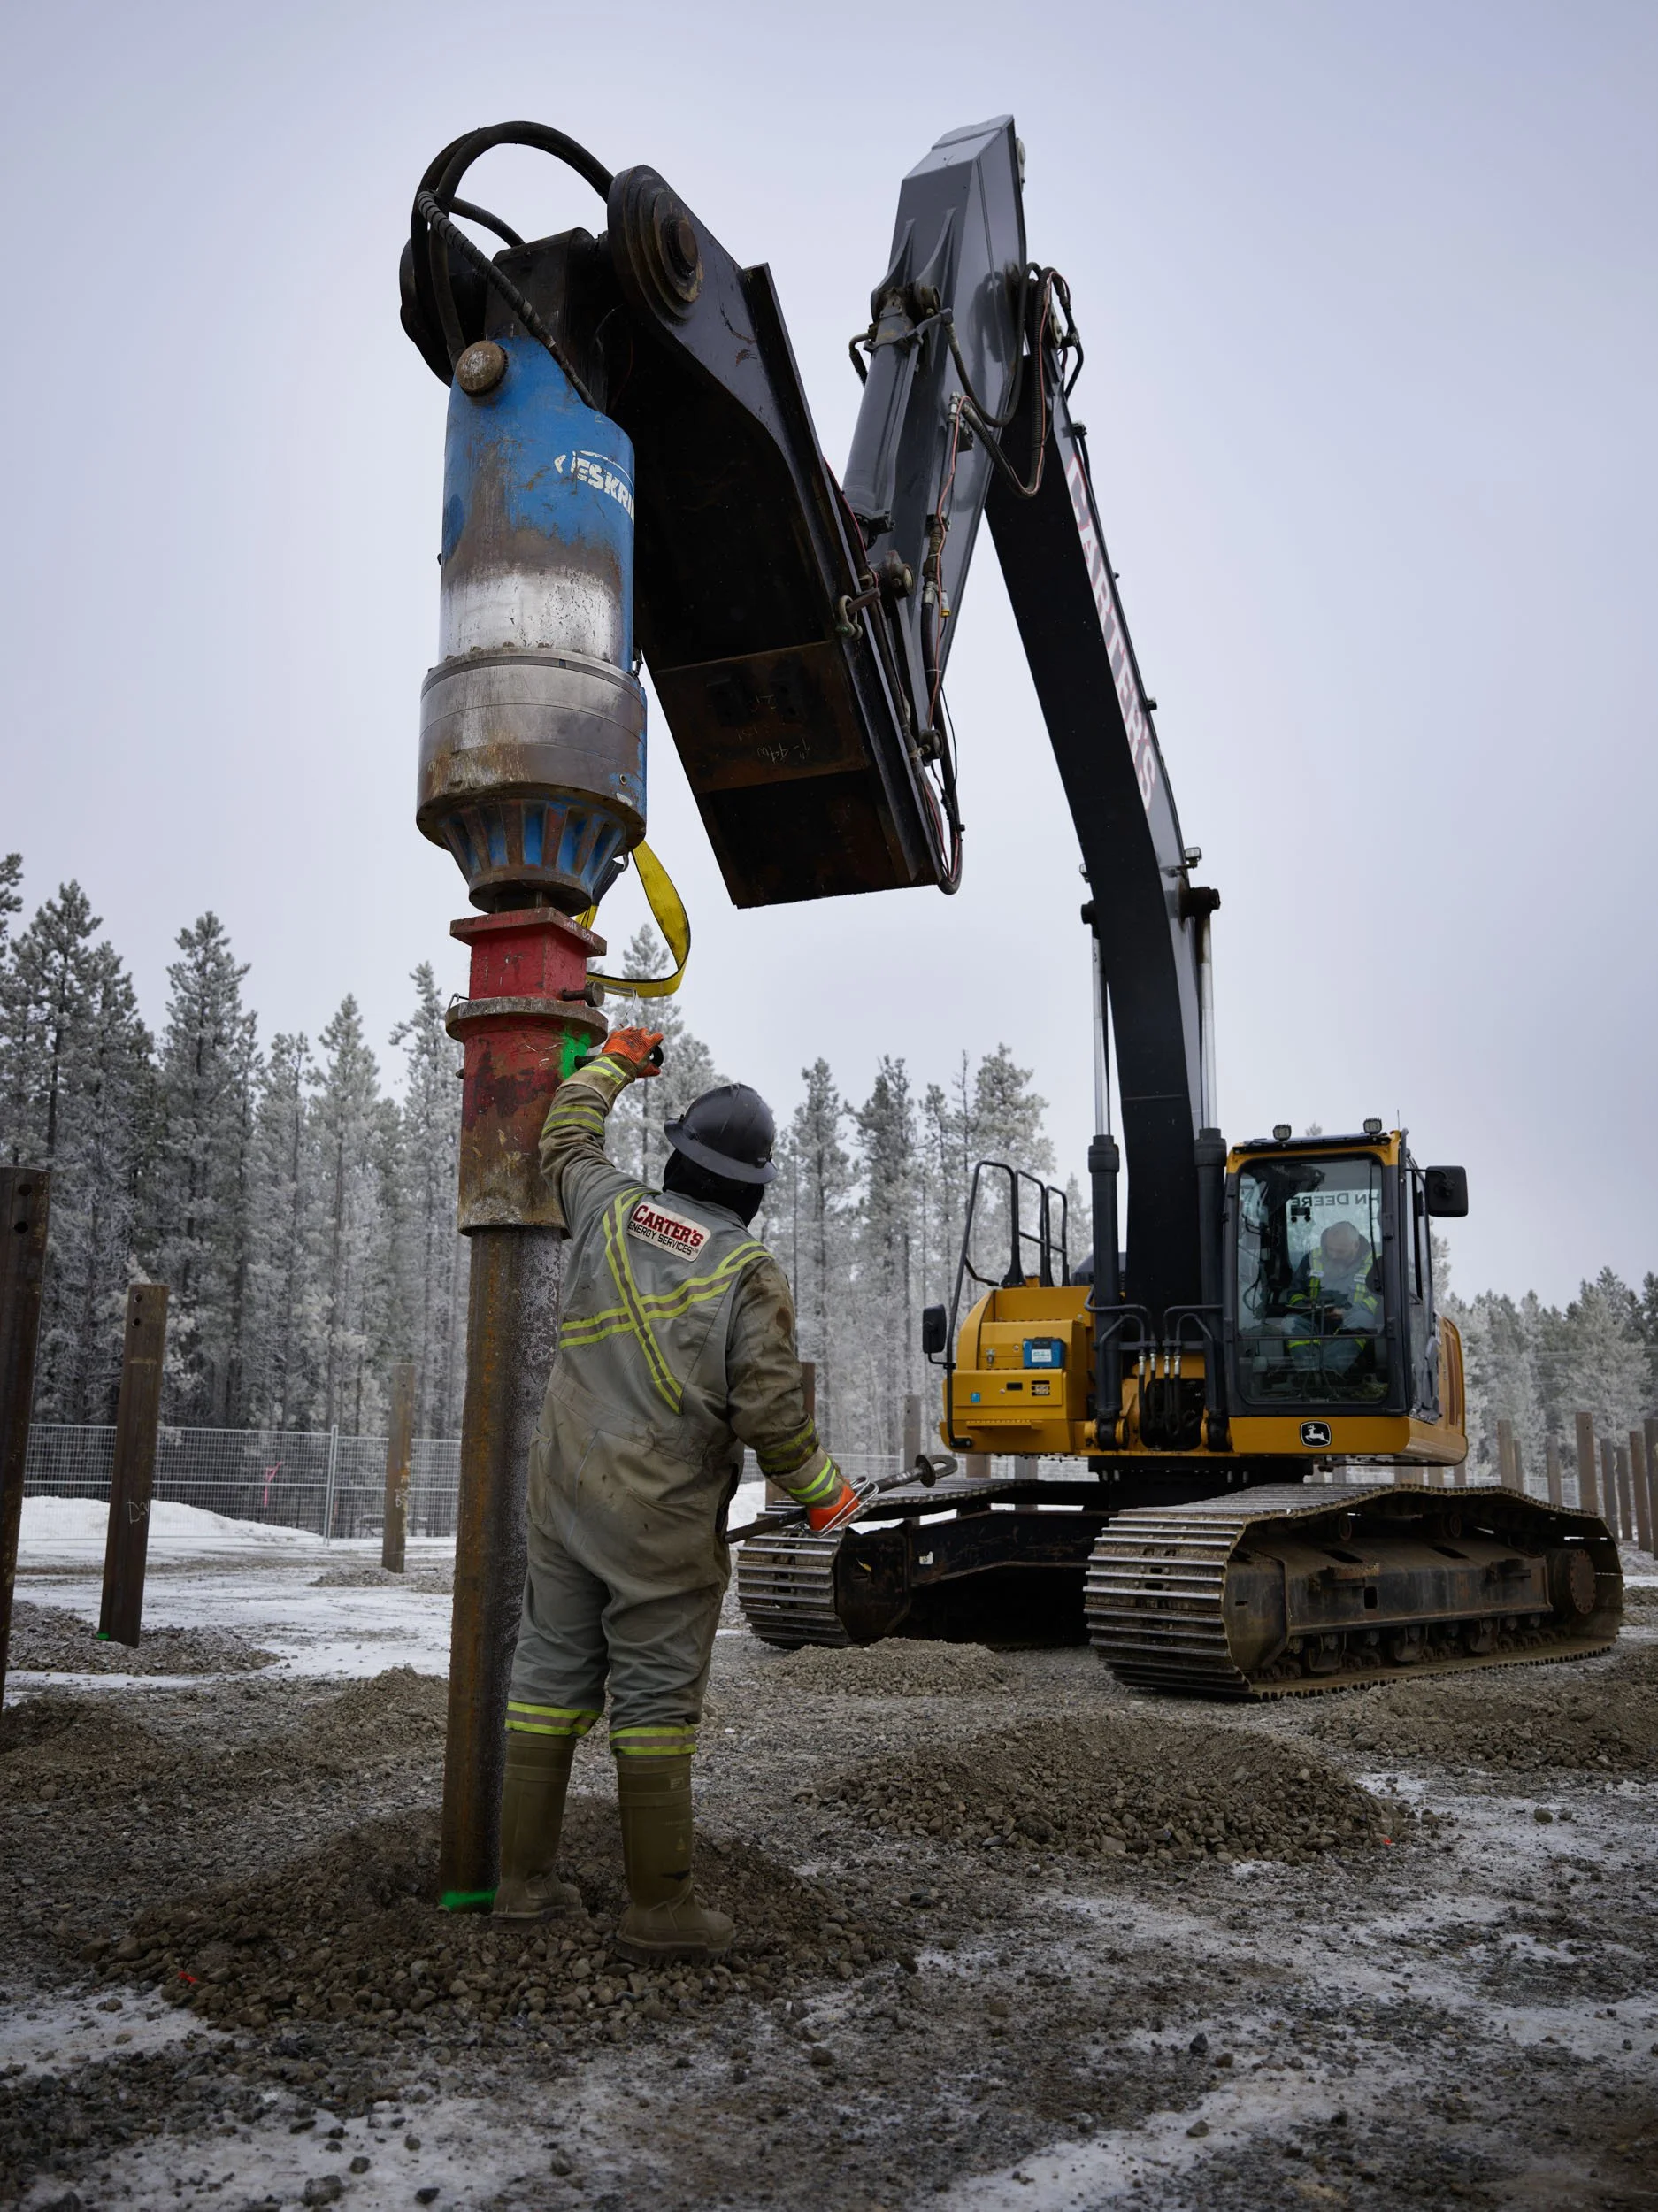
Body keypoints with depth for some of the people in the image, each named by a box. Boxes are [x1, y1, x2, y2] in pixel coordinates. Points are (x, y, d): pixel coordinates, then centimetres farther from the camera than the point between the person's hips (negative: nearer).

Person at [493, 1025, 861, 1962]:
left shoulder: (610, 1209, 3)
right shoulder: (751, 1272, -9)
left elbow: (567, 1141, 25)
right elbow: (770, 1410, -13)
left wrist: (611, 1064, 41)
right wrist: (823, 1489, 3)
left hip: (565, 1493, 5)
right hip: (663, 1520, -5)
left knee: (553, 1676, 12)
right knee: (657, 1701, 1)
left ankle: (526, 1879, 21)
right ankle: (659, 1908, 8)